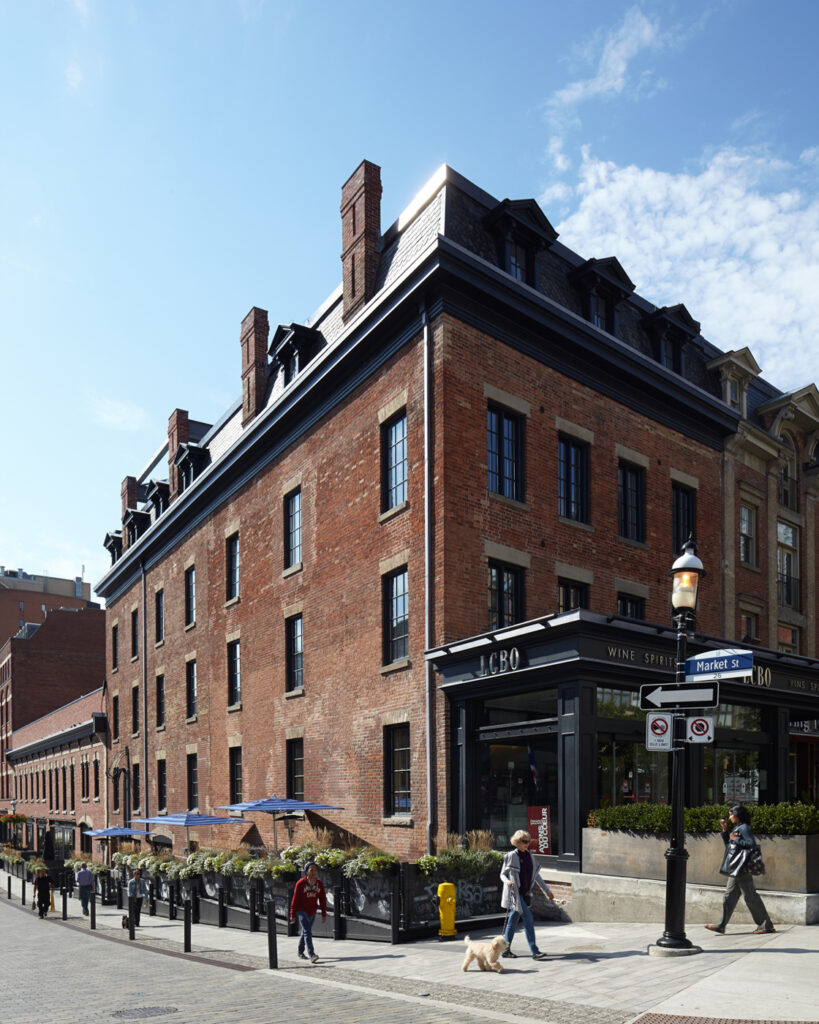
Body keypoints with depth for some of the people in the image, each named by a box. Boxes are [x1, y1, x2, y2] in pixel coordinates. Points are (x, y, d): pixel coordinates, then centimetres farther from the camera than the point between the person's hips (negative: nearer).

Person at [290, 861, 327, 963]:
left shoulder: (320, 884, -4)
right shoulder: (300, 883, -16)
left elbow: (322, 899, 1)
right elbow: (295, 899, -10)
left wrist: (324, 914, -2)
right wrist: (292, 915, -7)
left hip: (312, 912, 5)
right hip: (302, 911, -5)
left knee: (305, 932, 18)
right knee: (307, 932, -17)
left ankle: (300, 952, 36)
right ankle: (311, 955, -25)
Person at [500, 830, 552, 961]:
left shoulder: (529, 855, 11)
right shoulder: (511, 856, -7)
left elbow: (535, 875, 18)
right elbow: (503, 874, -3)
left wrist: (547, 890, 19)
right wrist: (507, 881, -25)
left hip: (524, 893, 7)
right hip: (514, 892, -7)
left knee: (513, 921, 12)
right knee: (528, 919, -13)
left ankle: (506, 950, 20)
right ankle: (534, 951, -11)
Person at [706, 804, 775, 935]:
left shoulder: (744, 828, -11)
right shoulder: (736, 828, 16)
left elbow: (752, 844, -22)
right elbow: (728, 845, 23)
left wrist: (736, 839, -17)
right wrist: (725, 831, 14)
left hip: (743, 869, -10)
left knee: (751, 897, -3)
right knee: (729, 897, 7)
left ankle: (766, 925, 8)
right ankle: (721, 926, 8)